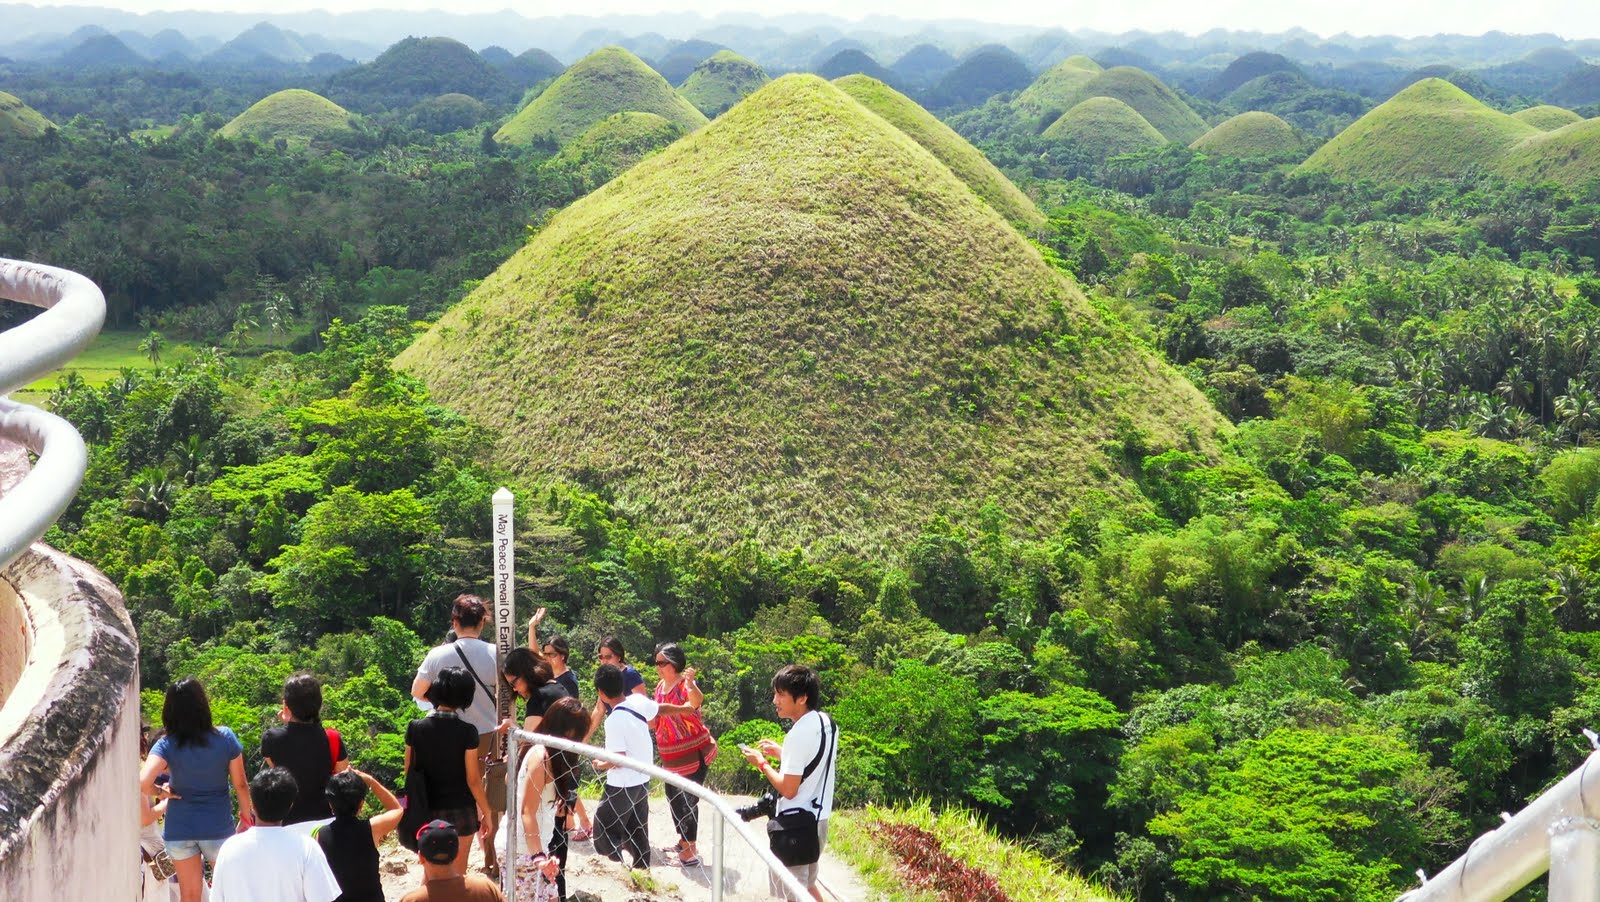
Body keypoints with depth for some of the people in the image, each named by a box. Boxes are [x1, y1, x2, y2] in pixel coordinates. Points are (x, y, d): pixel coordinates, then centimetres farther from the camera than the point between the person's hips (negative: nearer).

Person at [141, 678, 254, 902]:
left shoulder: (167, 745, -13)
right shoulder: (225, 738, -11)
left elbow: (143, 783, -28)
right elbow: (240, 784, -4)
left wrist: (160, 792, -7)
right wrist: (246, 816, 10)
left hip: (179, 829, 0)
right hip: (218, 826, 0)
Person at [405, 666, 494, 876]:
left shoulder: (416, 728, -6)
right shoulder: (467, 732, -14)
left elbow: (409, 772, 1)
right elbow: (473, 780, -11)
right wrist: (486, 812, 0)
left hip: (428, 809, 2)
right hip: (460, 810, -2)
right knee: (457, 874, 11)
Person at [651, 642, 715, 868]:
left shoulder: (685, 684, -18)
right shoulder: (661, 686, 8)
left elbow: (697, 701, -41)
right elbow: (659, 718, 20)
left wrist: (690, 683, -60)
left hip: (693, 752, -9)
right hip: (671, 755, 9)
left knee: (688, 800, -6)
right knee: (674, 798, 19)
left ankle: (690, 851, 2)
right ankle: (684, 843, 34)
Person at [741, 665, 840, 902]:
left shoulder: (799, 734, -24)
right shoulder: (827, 722, 4)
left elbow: (788, 789, -21)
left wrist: (762, 763, -8)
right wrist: (781, 752, 13)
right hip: (818, 818, 9)